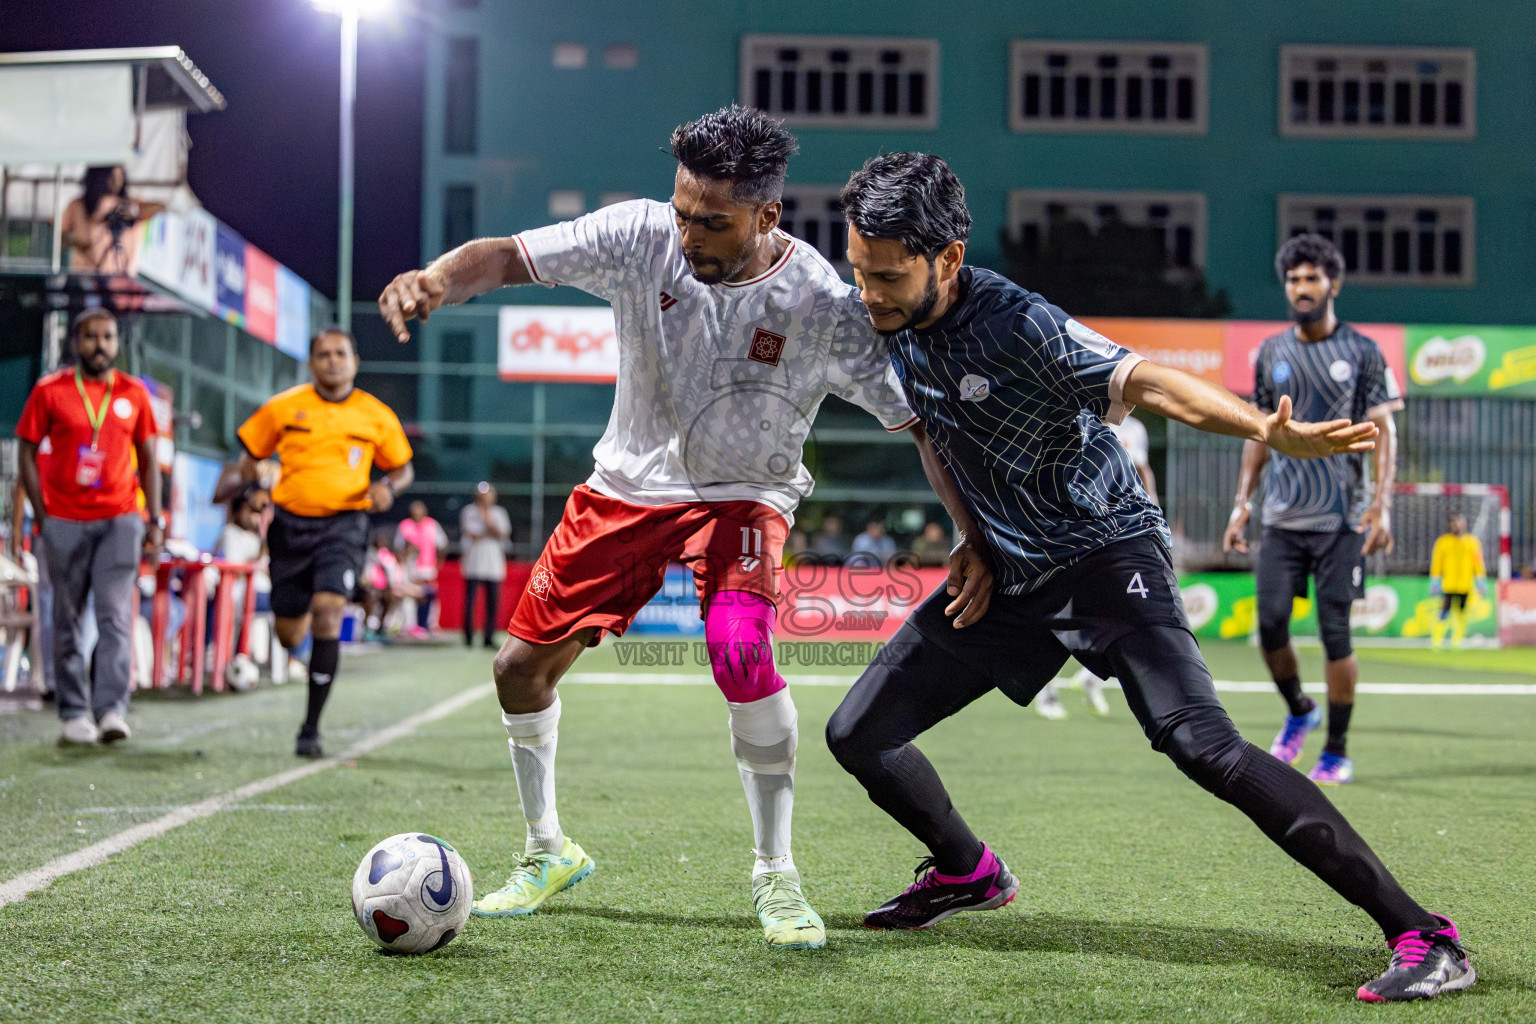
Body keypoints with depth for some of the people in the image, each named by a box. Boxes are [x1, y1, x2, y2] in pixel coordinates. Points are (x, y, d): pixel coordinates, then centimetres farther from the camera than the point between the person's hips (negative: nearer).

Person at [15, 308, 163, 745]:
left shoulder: (134, 393, 6)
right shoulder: (49, 391, 1)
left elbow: (147, 461, 13)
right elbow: (28, 454, 4)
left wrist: (153, 520, 6)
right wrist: (42, 517, -3)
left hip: (120, 519, 1)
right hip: (65, 522, 0)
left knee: (115, 614, -11)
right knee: (67, 621, 3)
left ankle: (112, 709, -15)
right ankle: (74, 713, 9)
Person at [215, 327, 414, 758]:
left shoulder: (377, 416, 3)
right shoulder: (284, 407, 3)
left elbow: (403, 468, 15)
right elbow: (250, 456, 10)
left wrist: (387, 486, -7)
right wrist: (235, 479, -11)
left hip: (344, 525, -2)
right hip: (290, 524, 2)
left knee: (326, 611, -21)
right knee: (289, 636, 7)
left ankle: (311, 728, -14)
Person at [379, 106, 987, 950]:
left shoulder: (827, 307, -22)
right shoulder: (641, 236, -17)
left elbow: (920, 421, -13)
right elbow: (509, 258, -16)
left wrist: (975, 541, -19)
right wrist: (435, 280, -38)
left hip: (741, 495, -3)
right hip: (628, 483, 4)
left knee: (739, 650, -31)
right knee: (520, 667, 3)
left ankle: (775, 875, -13)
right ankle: (549, 853, 29)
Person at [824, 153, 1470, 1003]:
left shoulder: (1015, 325, -25)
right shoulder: (891, 326, -3)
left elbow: (1142, 381, -38)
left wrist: (1268, 431, -55)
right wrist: (972, 537, 9)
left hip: (1103, 556, -8)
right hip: (1007, 576, 8)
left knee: (1202, 746, -26)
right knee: (858, 734, 5)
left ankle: (1423, 937, -22)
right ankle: (968, 873, 34)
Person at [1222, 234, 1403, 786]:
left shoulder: (1362, 352, 0)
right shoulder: (1271, 354, 10)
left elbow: (1383, 432, -2)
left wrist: (1382, 504, -13)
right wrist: (1242, 502, 9)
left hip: (1342, 520, -3)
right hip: (1282, 518, 3)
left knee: (1335, 632, -4)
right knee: (1270, 624, -4)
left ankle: (1337, 752, 7)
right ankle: (1299, 711, 24)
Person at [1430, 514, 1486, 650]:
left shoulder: (1473, 542, 9)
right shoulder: (1442, 541, 7)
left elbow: (1478, 563, 9)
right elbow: (1436, 562, 7)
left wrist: (1480, 582, 4)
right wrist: (1434, 583, 3)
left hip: (1465, 586, 1)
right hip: (1448, 586, -1)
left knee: (1461, 615, 2)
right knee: (1445, 612, -9)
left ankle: (1457, 642, 10)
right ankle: (1437, 641, -6)